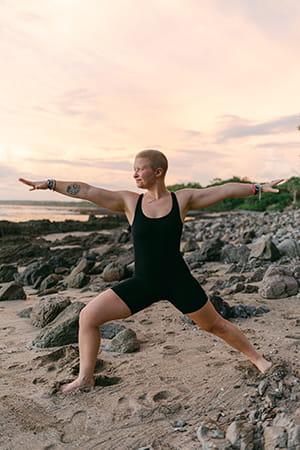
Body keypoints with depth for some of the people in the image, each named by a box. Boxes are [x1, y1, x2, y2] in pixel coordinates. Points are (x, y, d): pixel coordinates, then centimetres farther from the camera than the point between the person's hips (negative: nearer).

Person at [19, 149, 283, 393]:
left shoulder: (182, 199, -5)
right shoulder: (129, 202, -3)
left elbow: (225, 190, 0)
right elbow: (87, 191, -6)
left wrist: (259, 188, 0)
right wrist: (49, 184, -8)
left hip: (178, 281, -2)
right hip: (142, 284, 2)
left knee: (216, 325, 11)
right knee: (89, 316, -4)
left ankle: (258, 359, 37)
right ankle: (85, 378, 14)